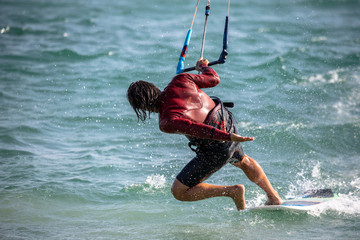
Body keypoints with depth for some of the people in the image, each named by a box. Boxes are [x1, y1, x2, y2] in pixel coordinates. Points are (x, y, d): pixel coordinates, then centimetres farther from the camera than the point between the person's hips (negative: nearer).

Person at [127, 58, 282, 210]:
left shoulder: (166, 123, -24)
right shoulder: (180, 80, -8)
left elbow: (195, 129, -34)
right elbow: (214, 79, 5)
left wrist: (227, 137, -39)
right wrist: (203, 67, 26)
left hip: (216, 150, -8)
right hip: (229, 124, 8)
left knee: (179, 192, 4)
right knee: (243, 161, 40)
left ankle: (233, 191, 3)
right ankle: (274, 198, 52)